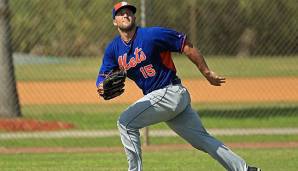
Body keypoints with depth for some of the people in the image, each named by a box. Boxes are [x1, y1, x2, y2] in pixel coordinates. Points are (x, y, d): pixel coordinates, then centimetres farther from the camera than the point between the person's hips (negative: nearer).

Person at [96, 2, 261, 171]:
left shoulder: (151, 35, -12)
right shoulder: (113, 49, 7)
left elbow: (186, 45, -9)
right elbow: (103, 76, 6)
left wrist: (207, 73, -7)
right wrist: (102, 87, -20)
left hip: (171, 92, -7)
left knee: (126, 122, -15)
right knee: (202, 139, 8)